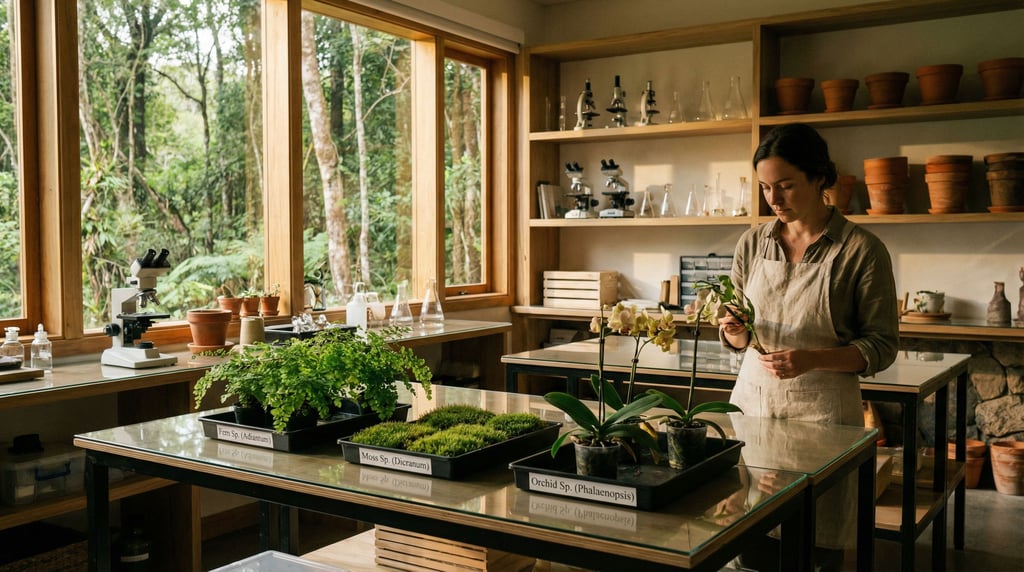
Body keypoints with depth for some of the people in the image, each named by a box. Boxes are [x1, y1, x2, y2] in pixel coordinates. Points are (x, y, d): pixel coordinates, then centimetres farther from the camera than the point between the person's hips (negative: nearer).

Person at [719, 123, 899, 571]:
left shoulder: (861, 250, -7)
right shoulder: (752, 244, 5)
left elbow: (882, 347, -5)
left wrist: (812, 359, -20)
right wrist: (734, 332, -11)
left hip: (821, 408, -3)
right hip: (754, 398, 3)